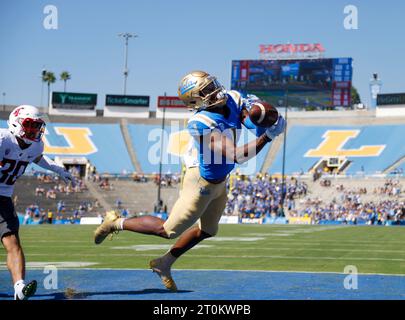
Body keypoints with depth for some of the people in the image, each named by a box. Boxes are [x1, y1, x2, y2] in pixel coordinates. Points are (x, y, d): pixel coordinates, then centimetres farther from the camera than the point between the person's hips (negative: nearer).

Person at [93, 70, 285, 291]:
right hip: (202, 183, -9)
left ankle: (164, 264, 39)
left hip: (219, 182, 9)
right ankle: (116, 223, 22)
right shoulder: (202, 124, -34)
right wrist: (267, 137, -38)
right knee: (168, 230, 3)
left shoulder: (232, 100, -10)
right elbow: (236, 156, -37)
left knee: (207, 231, 23)